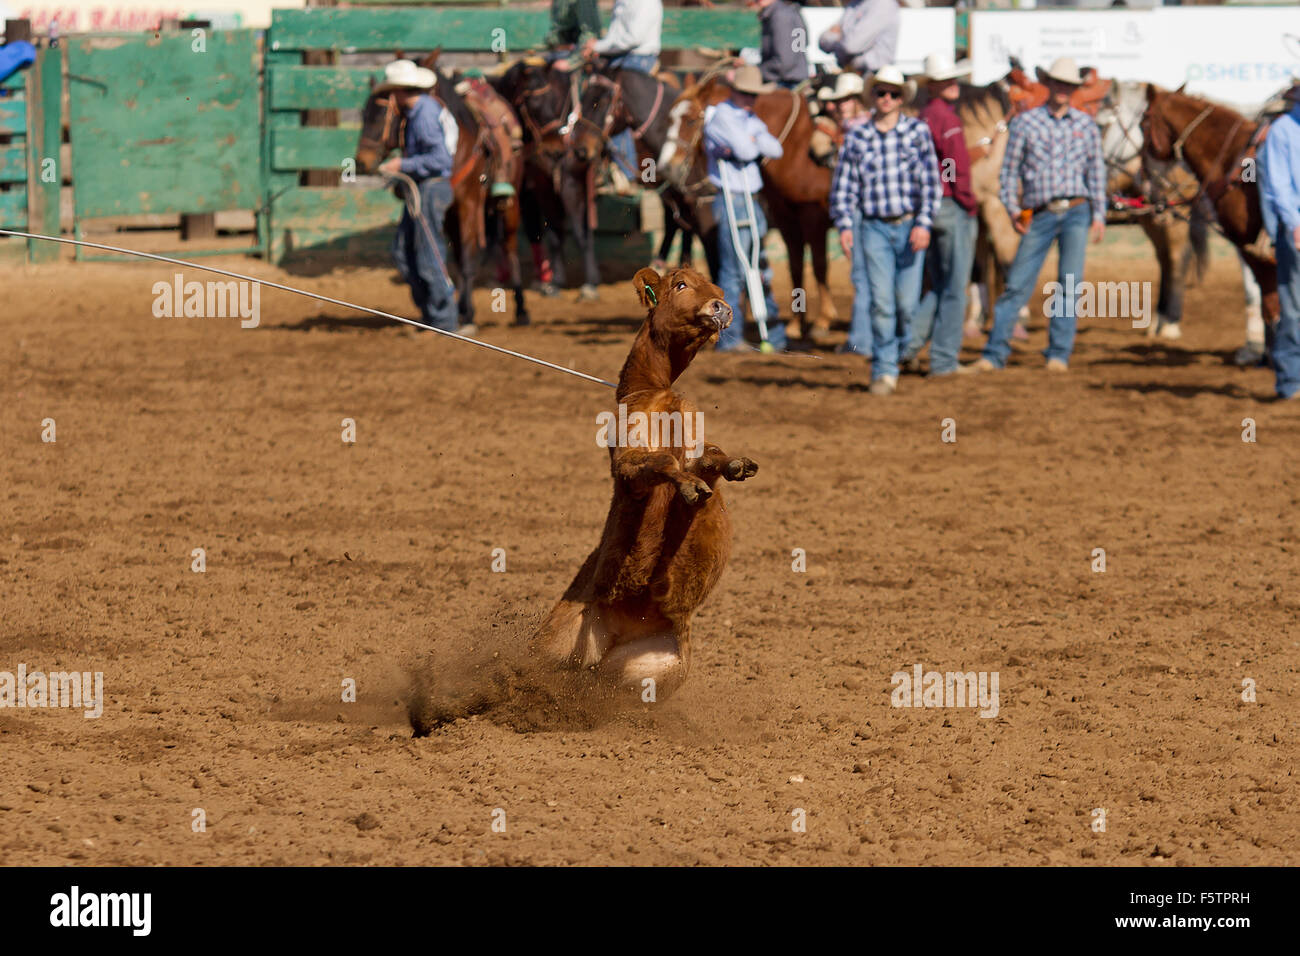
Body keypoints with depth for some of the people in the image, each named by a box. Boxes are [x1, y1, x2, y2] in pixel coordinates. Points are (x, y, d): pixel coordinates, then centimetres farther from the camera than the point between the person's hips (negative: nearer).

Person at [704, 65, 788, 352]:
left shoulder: (750, 120, 15)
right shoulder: (722, 116, -11)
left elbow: (775, 150, 4)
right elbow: (747, 151, -20)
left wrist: (749, 144, -12)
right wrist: (755, 144, 2)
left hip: (752, 200, 8)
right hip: (731, 201, -8)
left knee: (762, 270, 12)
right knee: (734, 271, -5)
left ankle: (774, 333, 19)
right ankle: (729, 336, -1)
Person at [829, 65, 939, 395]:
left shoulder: (917, 131, 2)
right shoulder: (856, 137, 6)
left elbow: (929, 182, -2)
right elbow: (843, 185, 7)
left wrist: (923, 223, -11)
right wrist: (845, 225, -5)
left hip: (910, 227, 0)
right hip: (874, 227, 0)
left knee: (907, 302, -2)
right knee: (881, 302, -8)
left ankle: (902, 350, 25)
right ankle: (884, 371, -3)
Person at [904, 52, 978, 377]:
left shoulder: (921, 118, 11)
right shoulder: (947, 118, -13)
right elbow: (959, 166, -19)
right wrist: (969, 203, -8)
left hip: (926, 210, 8)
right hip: (953, 207, -8)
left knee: (939, 287, 17)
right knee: (954, 289, 1)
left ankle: (909, 340, 2)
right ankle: (944, 360, 2)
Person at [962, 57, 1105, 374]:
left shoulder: (1086, 125, 10)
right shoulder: (1025, 123, 5)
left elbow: (1096, 171, 14)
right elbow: (1009, 170, 6)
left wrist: (1099, 215, 7)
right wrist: (1012, 209, -6)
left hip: (1076, 213, 1)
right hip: (1039, 217, -1)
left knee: (1069, 285, -5)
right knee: (1017, 285, -3)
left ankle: (1059, 355, 1)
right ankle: (994, 354, 1)